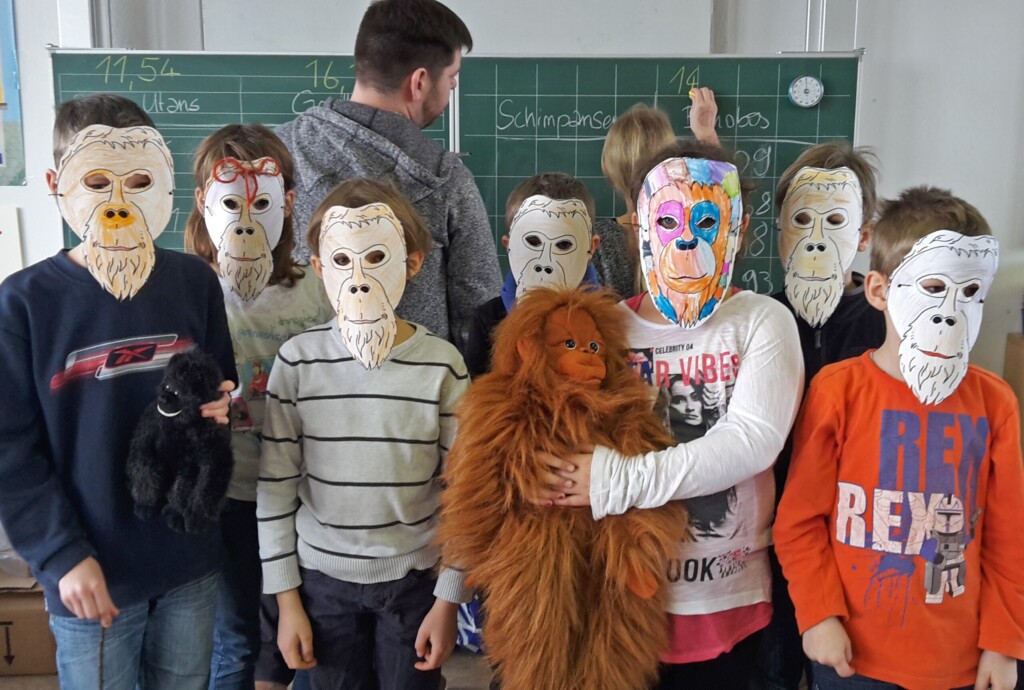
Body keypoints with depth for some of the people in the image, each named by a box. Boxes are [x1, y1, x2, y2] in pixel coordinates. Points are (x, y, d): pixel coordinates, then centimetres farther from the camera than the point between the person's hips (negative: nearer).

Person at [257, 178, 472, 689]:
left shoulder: (442, 364, -10)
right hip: (323, 577, 1)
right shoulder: (298, 360, -8)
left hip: (414, 579, 0)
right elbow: (275, 486, -2)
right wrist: (286, 598, -1)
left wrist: (449, 599, -4)